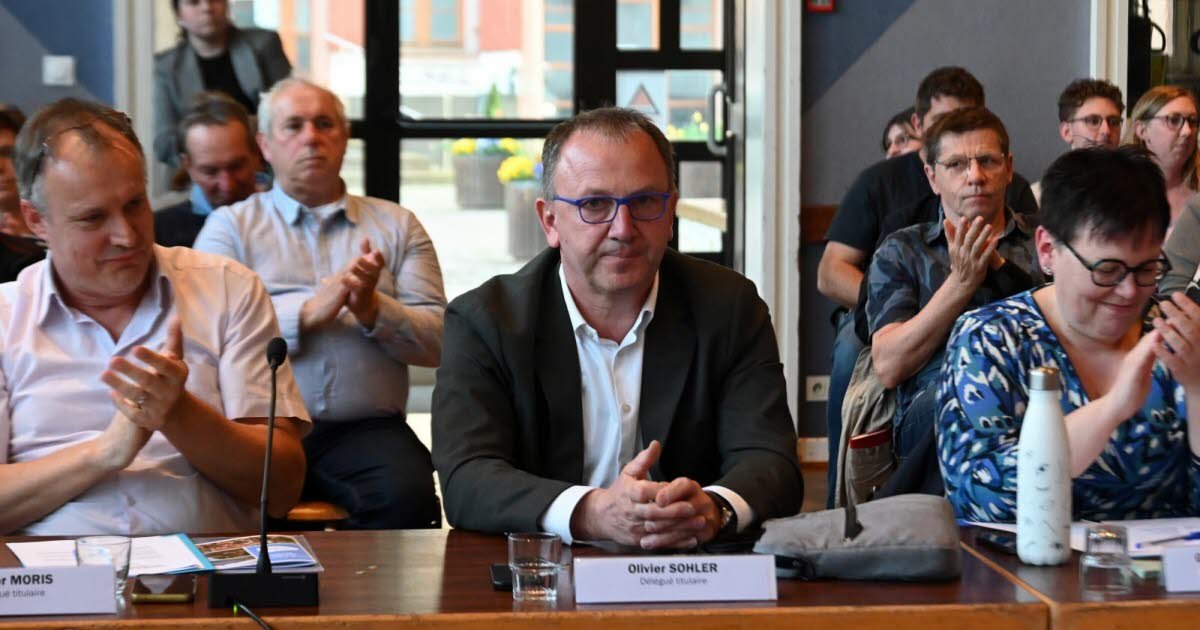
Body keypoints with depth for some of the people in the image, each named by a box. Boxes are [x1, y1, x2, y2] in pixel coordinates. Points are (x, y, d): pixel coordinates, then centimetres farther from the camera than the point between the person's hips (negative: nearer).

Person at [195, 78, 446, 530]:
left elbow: (438, 341, 9)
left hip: (366, 428, 1)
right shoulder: (230, 225, 14)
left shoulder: (397, 225, 19)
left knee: (407, 496, -32)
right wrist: (309, 312, -12)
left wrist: (373, 309, -8)